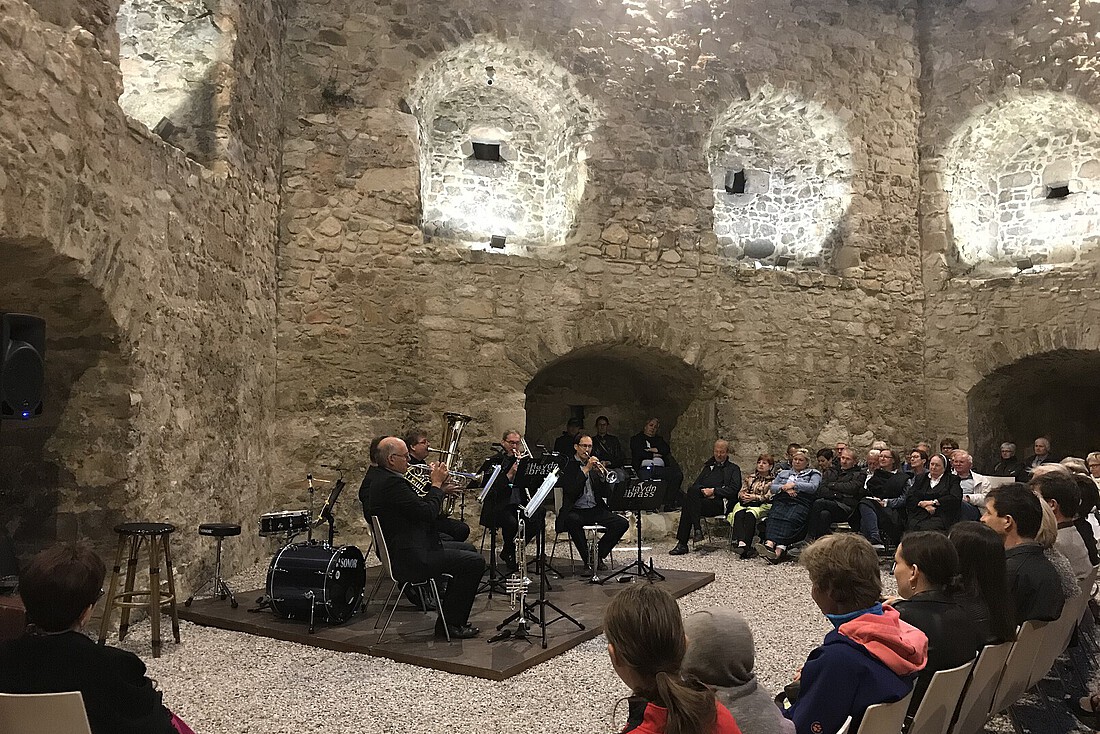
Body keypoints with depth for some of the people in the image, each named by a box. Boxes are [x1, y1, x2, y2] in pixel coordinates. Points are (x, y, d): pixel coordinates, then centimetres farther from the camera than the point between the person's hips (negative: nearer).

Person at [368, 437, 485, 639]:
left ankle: (453, 618, 25)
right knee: (475, 562, -9)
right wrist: (436, 484, -10)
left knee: (467, 550, 22)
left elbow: (418, 506, 17)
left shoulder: (381, 480, 13)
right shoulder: (393, 482, -21)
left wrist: (436, 486, 6)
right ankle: (449, 624, 1)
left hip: (400, 553, 12)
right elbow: (428, 513, -24)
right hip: (412, 559, -12)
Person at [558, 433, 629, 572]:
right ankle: (588, 561, -21)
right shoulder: (568, 466, 0)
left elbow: (604, 493, 9)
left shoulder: (594, 465, 16)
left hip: (596, 509, 5)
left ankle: (598, 555, 3)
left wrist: (601, 475, -8)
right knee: (572, 520, -38)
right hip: (576, 510, -5)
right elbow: (570, 491, -16)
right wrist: (585, 470, -17)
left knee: (622, 523, -15)